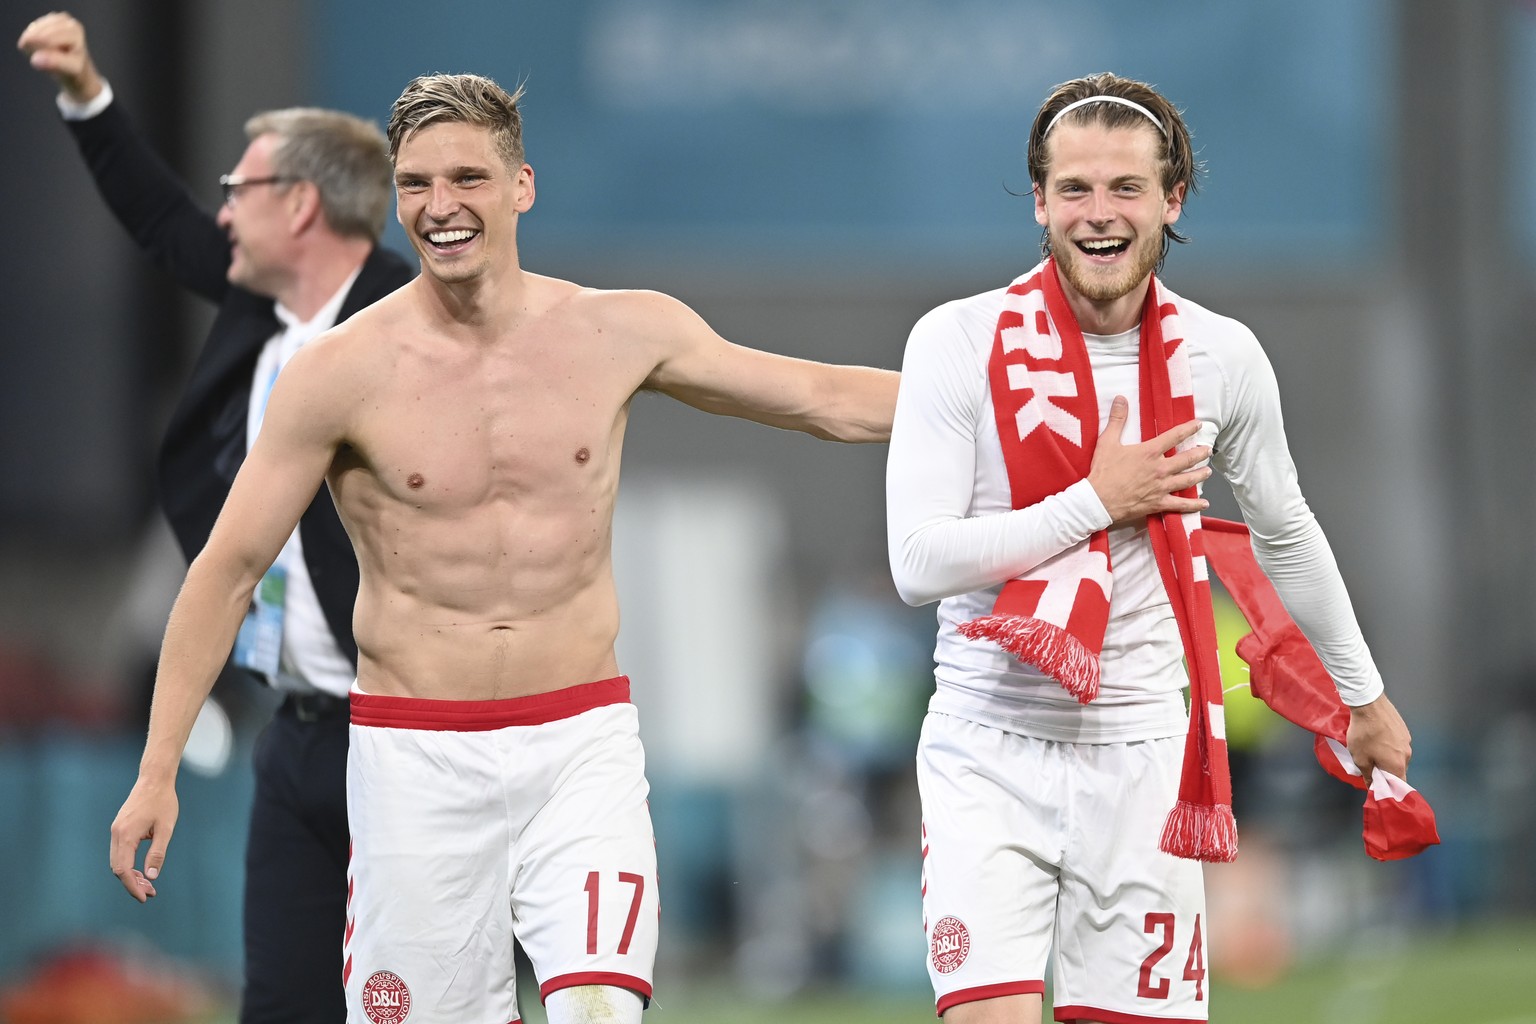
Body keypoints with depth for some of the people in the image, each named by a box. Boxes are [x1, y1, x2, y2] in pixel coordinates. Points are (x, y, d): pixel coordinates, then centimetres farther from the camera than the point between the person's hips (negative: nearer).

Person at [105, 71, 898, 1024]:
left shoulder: (622, 332, 1)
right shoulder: (344, 372, -5)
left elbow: (829, 399, 10)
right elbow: (229, 569, 1)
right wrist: (158, 772, -1)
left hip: (580, 741, 1)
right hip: (416, 757, -1)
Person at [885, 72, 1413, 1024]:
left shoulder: (1221, 357, 3)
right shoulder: (960, 342, -6)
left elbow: (1286, 535, 20)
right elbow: (919, 562, -13)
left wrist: (1364, 695, 29)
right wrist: (1096, 500, -13)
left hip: (1143, 757, 2)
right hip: (990, 754, -2)